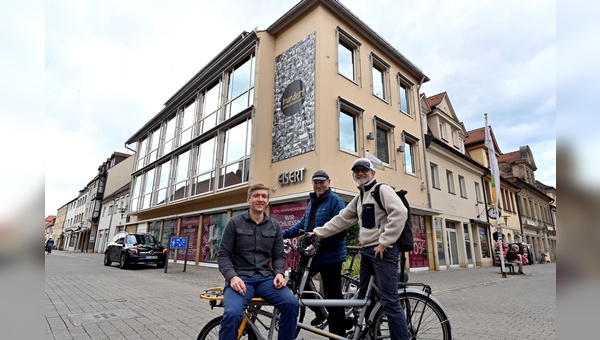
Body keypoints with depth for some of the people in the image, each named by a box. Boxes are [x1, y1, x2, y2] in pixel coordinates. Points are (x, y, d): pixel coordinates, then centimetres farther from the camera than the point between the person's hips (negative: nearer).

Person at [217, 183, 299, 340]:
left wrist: (279, 273, -9)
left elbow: (279, 255, 12)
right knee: (232, 313, -32)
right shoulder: (235, 223, 3)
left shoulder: (275, 226, 10)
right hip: (241, 277, -2)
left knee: (291, 303, -24)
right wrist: (233, 277, -16)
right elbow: (223, 255, 1)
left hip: (265, 277, 3)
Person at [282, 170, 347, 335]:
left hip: (330, 256, -8)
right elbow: (303, 224, 17)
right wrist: (283, 233, 7)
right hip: (312, 254, 8)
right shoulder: (313, 201, 14)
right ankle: (319, 311, 36)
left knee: (333, 297, 3)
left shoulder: (335, 200, -11)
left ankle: (337, 334, 20)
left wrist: (319, 243, -26)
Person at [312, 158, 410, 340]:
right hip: (367, 251, 9)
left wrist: (384, 242, -20)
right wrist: (318, 232, 10)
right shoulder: (359, 198, 19)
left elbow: (400, 213, -21)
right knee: (363, 297, 15)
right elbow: (341, 219, 17)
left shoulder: (382, 190, -5)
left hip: (383, 251, -9)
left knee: (390, 301, -8)